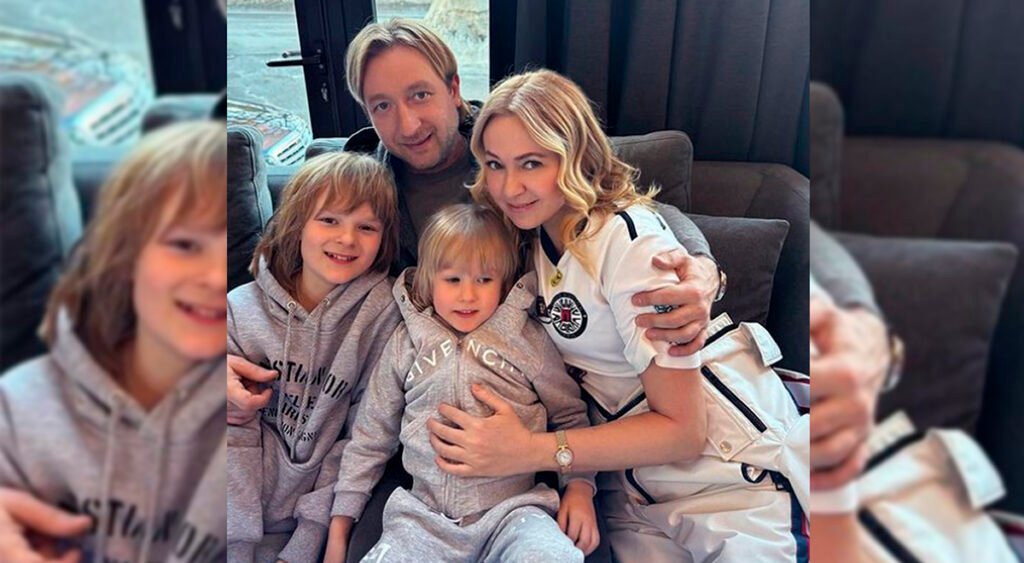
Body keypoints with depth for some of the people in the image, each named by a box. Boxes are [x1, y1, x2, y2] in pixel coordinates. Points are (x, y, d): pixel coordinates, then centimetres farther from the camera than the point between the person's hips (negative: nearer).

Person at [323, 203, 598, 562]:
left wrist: (579, 487, -4)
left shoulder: (527, 338, 4)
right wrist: (339, 525, 13)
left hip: (513, 505, -1)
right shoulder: (406, 344, 9)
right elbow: (371, 435, 14)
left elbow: (569, 415, 11)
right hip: (425, 516, 2)